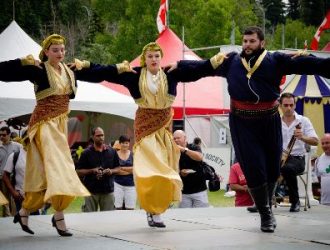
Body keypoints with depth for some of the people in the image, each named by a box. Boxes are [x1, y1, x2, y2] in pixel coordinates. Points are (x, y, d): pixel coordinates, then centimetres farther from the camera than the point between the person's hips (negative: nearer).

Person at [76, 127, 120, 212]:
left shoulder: (112, 151, 8)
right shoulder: (87, 153, 0)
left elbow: (118, 169, 14)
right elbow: (78, 171, 0)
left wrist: (111, 171, -7)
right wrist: (92, 171, -13)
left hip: (108, 190, 2)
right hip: (91, 191, -2)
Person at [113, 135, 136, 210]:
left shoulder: (133, 155, 7)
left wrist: (122, 168, -7)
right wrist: (129, 170, -7)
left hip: (130, 185, 2)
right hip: (118, 184, -1)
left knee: (130, 209, 1)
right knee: (118, 208, -4)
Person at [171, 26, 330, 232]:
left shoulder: (276, 60, -2)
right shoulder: (230, 61, 6)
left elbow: (306, 64, -12)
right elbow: (203, 66, 16)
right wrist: (180, 65, 18)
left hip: (269, 122, 0)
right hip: (242, 123, 0)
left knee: (273, 168, 8)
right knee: (254, 169, -3)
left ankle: (267, 206, 32)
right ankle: (265, 214, 11)